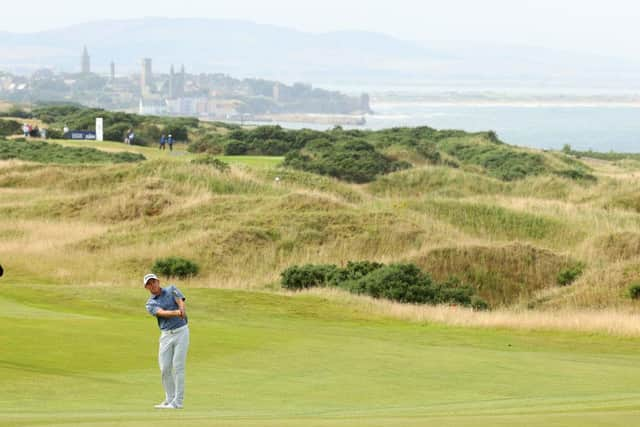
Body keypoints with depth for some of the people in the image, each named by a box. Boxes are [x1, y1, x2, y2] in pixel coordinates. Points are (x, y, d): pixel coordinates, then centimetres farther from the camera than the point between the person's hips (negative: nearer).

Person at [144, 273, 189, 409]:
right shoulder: (150, 304, 4)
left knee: (178, 367, -8)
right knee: (165, 369, -1)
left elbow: (180, 302, -14)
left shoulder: (172, 290, 5)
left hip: (181, 332, -3)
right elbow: (162, 313, -16)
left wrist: (182, 310, -39)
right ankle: (170, 399, 12)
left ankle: (178, 402, -6)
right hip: (166, 335, 3)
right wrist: (176, 313, -37)